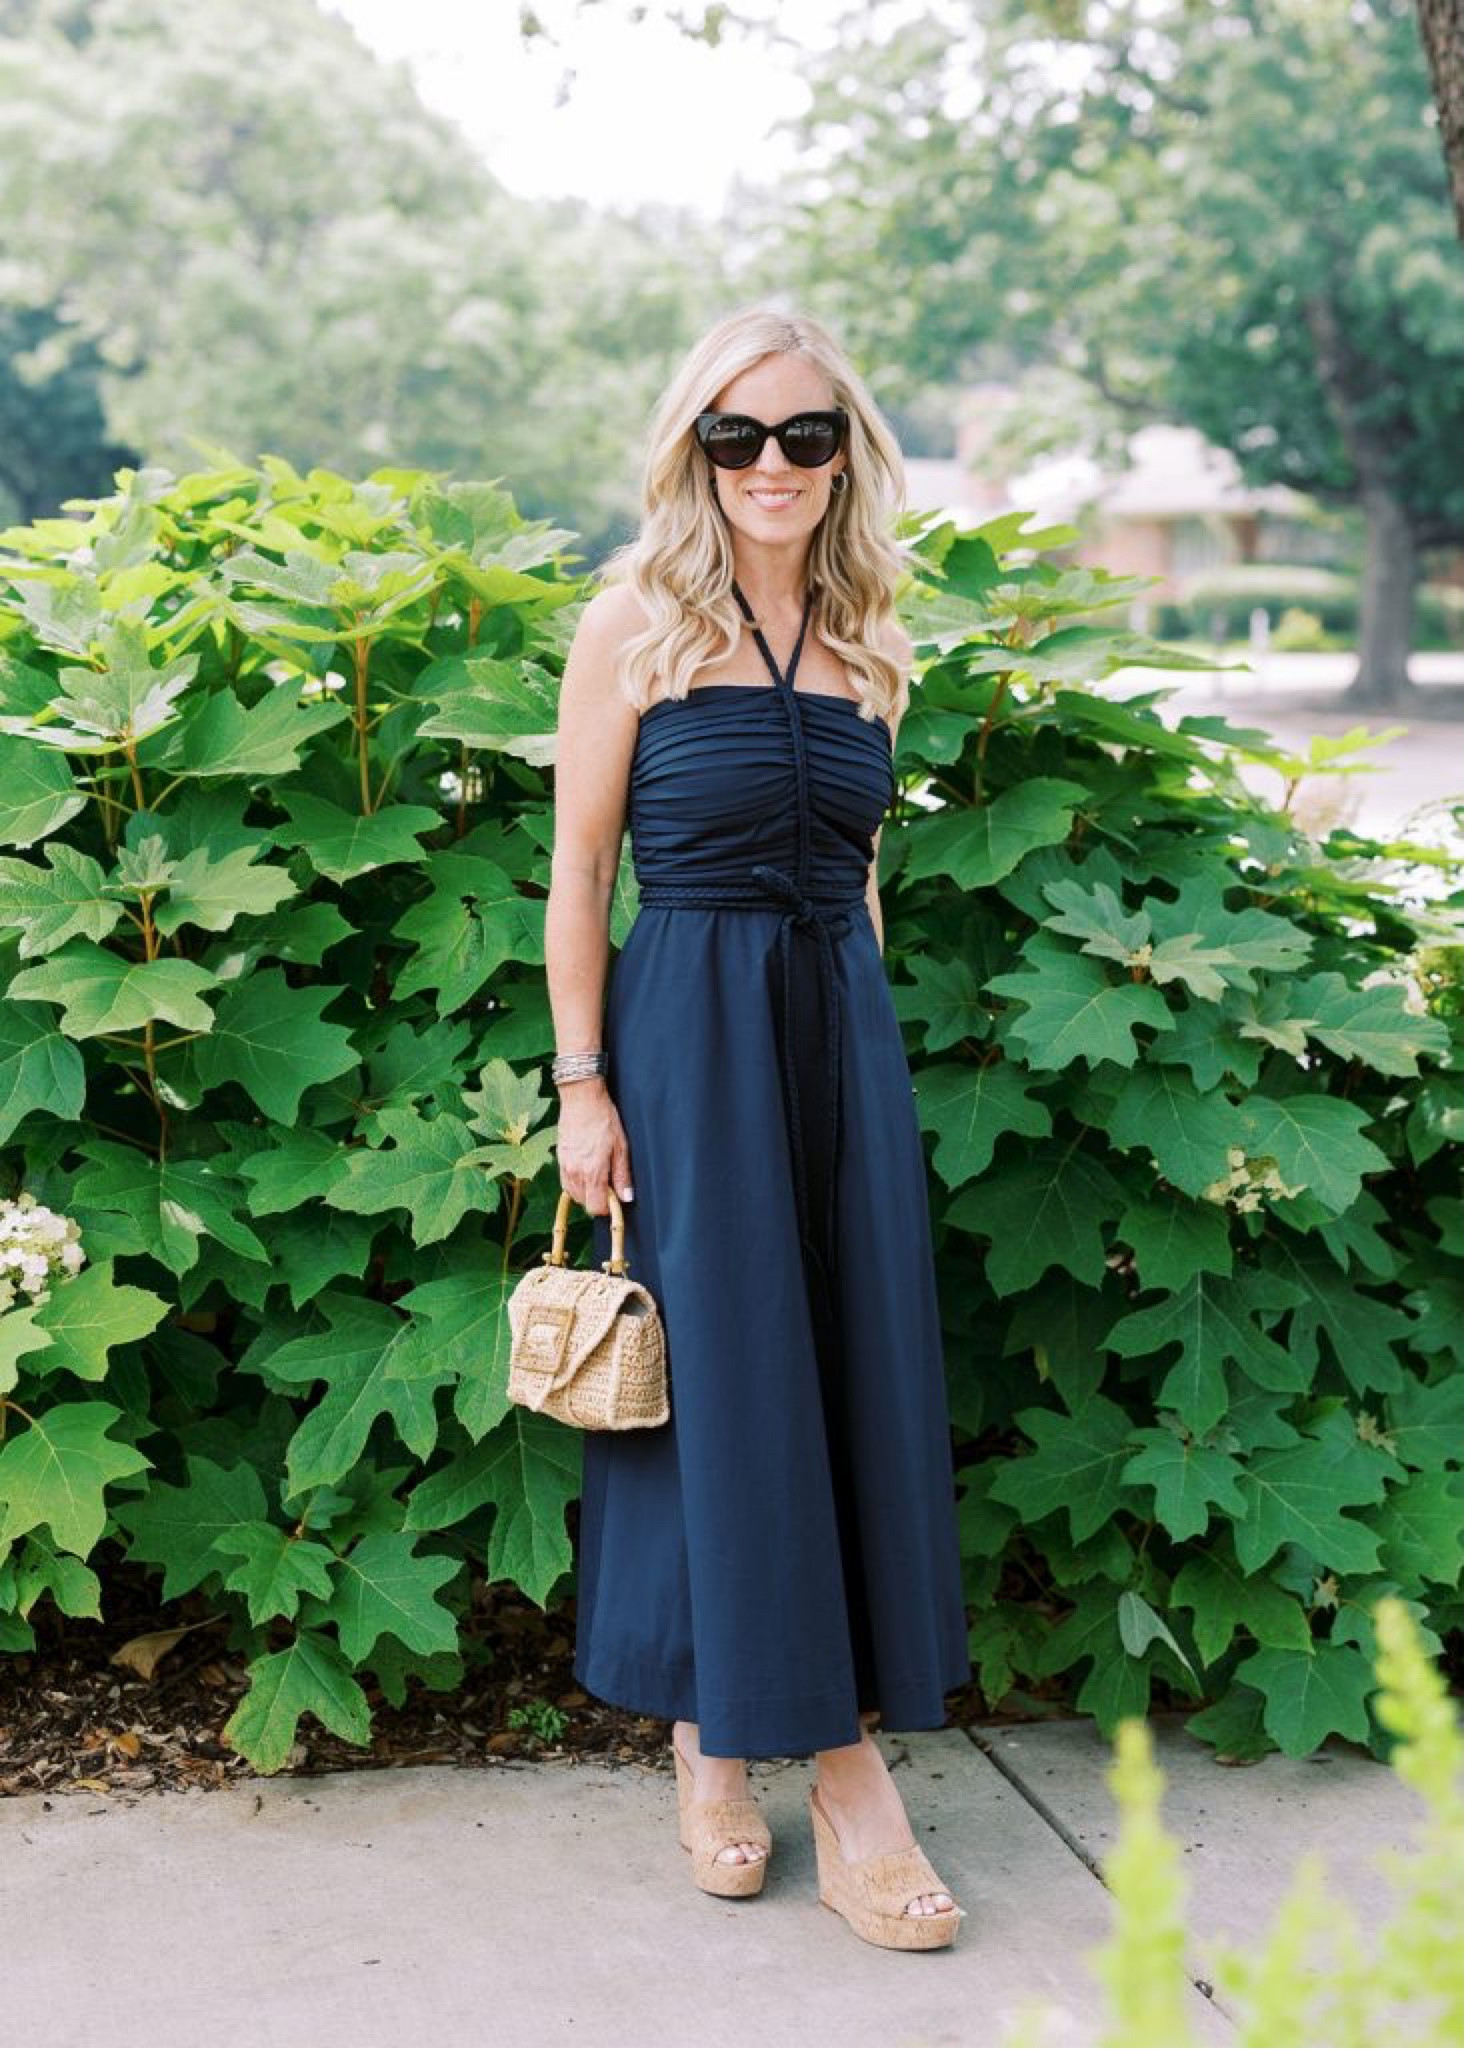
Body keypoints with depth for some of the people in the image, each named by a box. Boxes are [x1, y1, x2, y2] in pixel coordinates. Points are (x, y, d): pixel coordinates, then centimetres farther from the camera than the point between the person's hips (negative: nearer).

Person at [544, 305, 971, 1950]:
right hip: (687, 1028, -4)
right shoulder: (635, 622, -3)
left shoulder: (869, 648, 10)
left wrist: (857, 1048, 14)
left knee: (859, 1376, 5)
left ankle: (848, 1764, 15)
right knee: (718, 1376, 0)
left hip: (844, 1027, 5)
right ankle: (712, 1744, 18)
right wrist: (583, 1085, -8)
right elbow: (579, 870, -4)